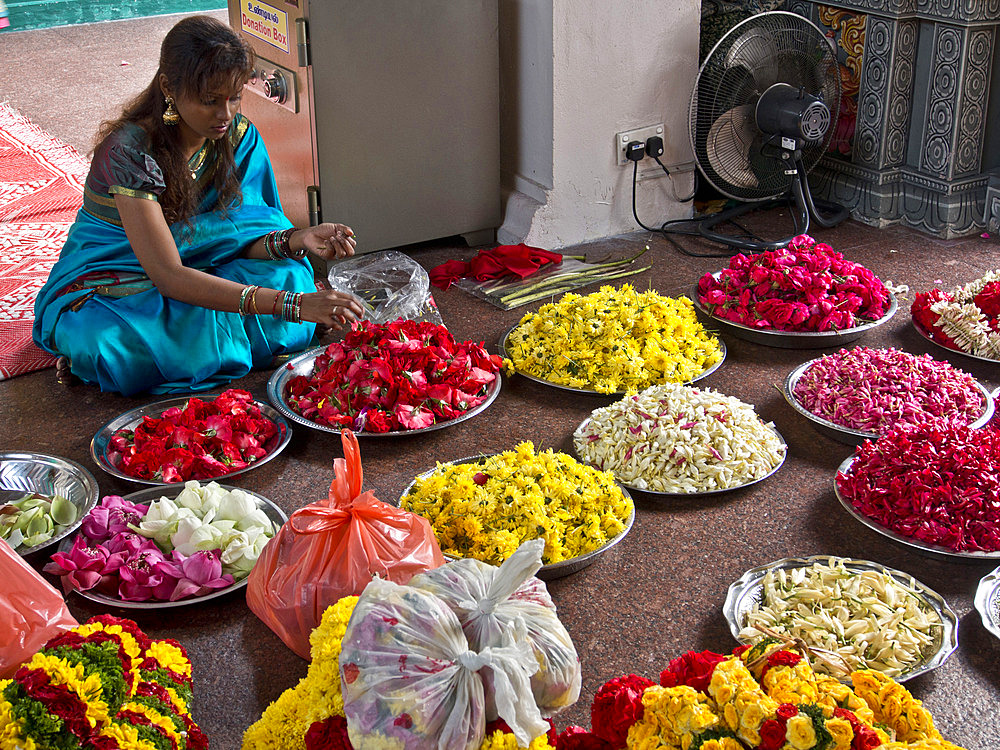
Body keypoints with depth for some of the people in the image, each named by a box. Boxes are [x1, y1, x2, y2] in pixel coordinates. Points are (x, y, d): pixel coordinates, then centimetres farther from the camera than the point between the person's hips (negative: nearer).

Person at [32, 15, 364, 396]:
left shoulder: (238, 136, -9)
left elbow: (236, 237, -8)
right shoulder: (130, 151, -28)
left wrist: (292, 241, -32)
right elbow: (168, 275, -35)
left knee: (289, 275, -22)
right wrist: (290, 304, -43)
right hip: (110, 281, -5)